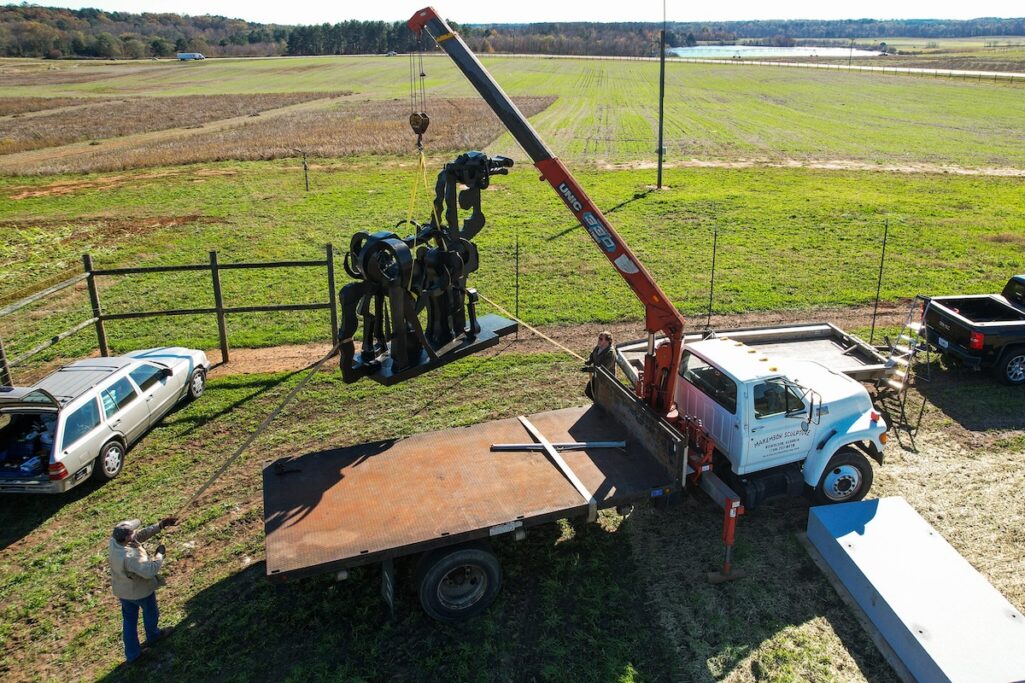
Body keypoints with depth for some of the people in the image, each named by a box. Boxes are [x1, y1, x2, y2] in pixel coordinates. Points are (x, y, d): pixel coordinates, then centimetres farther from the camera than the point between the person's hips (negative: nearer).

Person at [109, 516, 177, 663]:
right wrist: (159, 553, -30)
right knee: (150, 613, 25)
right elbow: (149, 571, -44)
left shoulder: (114, 541, -19)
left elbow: (141, 535, -8)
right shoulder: (130, 556, -42)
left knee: (129, 620, 22)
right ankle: (153, 636, 53)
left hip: (122, 590, 6)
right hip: (141, 591, -6)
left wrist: (161, 525, -11)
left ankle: (132, 654, 36)